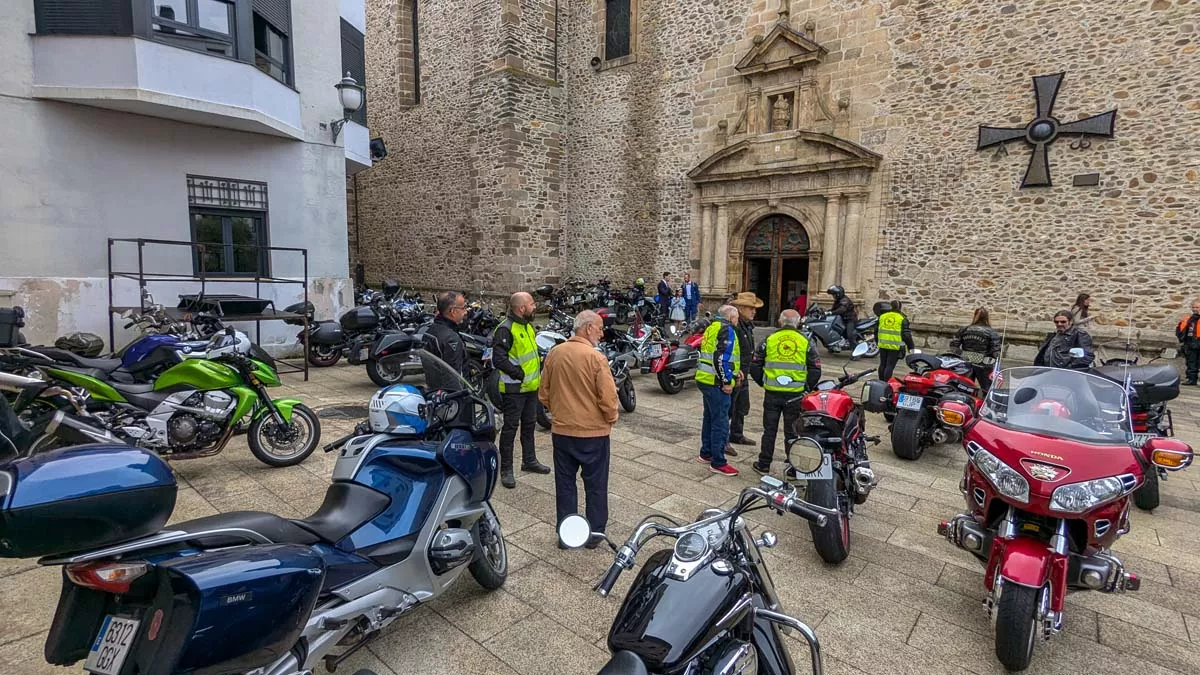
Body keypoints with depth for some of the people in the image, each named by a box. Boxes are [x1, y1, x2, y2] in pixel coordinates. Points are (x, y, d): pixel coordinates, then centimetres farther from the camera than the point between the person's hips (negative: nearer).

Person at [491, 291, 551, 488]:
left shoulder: (528, 326, 11)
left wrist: (540, 366, 12)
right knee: (510, 428, 1)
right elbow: (499, 359, -25)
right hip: (514, 389, -9)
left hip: (531, 386, 9)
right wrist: (519, 374, -24)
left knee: (529, 425, 20)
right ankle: (506, 469, 12)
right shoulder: (506, 329, -19)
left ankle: (529, 461, 35)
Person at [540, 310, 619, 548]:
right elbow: (608, 398, -19)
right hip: (593, 432, -4)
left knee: (564, 483, 16)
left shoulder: (554, 353, -2)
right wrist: (611, 419, 0)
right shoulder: (596, 358, -18)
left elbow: (544, 393, 5)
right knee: (595, 485, 13)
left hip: (561, 430, 4)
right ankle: (595, 533, 24)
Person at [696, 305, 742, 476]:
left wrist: (734, 371, 19)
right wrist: (727, 382, -16)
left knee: (710, 418, 20)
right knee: (720, 423, -3)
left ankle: (706, 454, 31)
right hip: (717, 383, -10)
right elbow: (722, 357, -23)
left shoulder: (712, 328, 17)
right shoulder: (727, 330, -13)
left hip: (705, 379, 10)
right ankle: (718, 463, 2)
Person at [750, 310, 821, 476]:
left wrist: (763, 383, 14)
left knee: (769, 430, 12)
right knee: (792, 432, 9)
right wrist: (807, 387, 13)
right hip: (796, 395, 0)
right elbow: (816, 370, 0)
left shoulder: (769, 340, 1)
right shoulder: (806, 342, 0)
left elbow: (754, 366, 2)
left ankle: (764, 465, 20)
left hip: (772, 394, 0)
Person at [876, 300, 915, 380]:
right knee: (890, 366, -2)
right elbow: (906, 334, -7)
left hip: (883, 345, 4)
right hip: (895, 347, -4)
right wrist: (911, 347, 0)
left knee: (883, 364, 15)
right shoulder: (902, 318, -6)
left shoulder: (882, 316, 8)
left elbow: (876, 331, 15)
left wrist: (878, 341, 28)